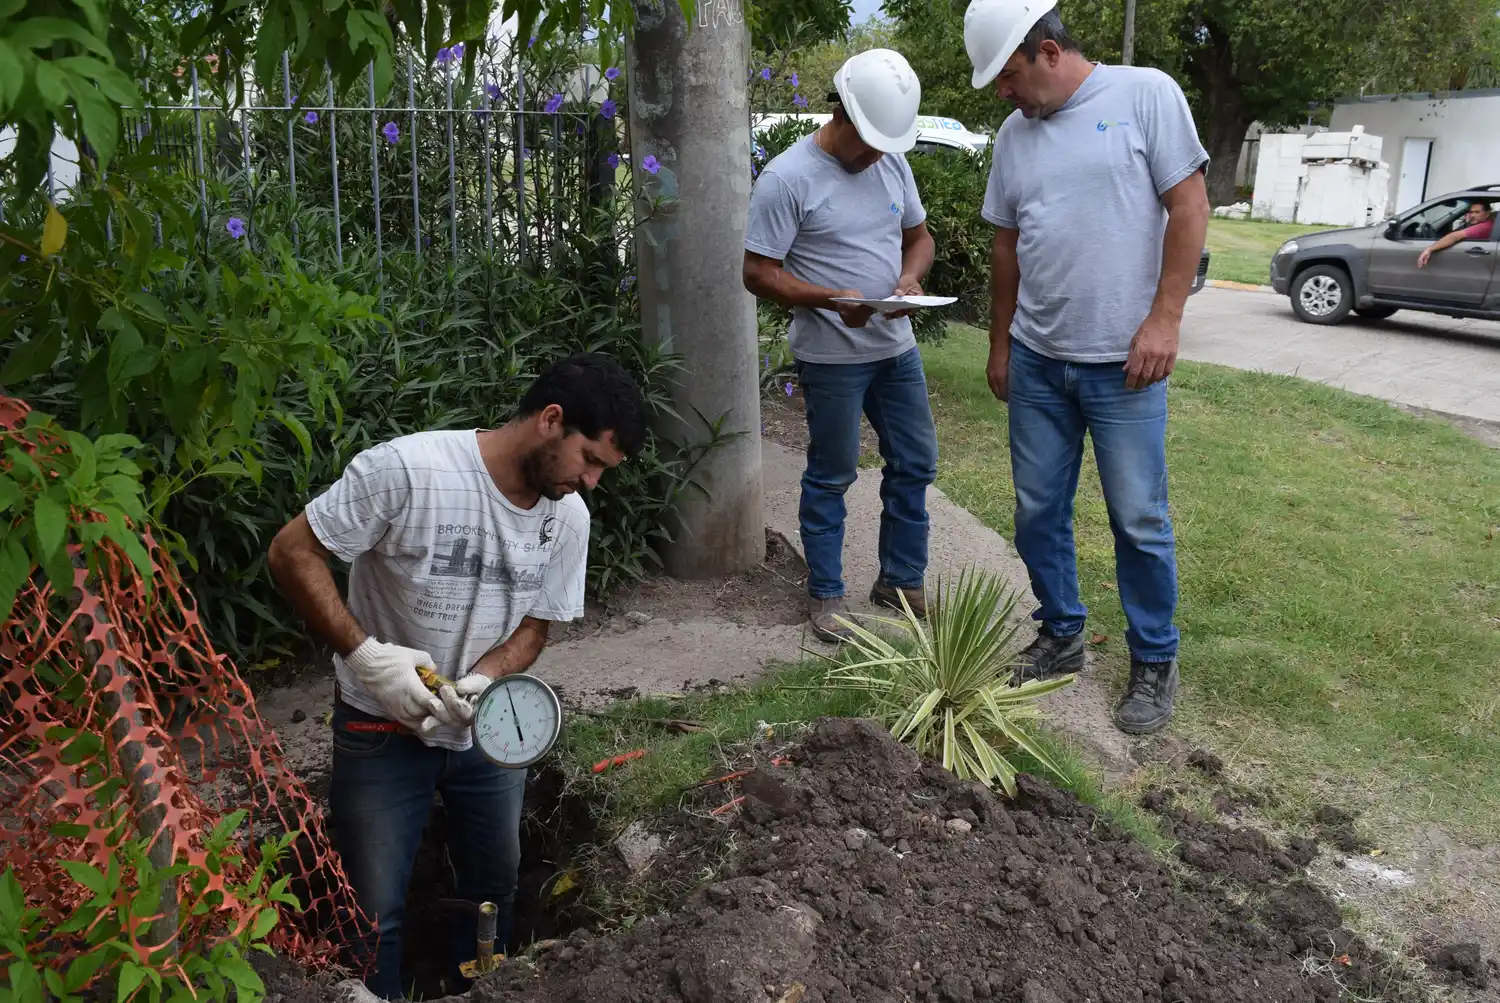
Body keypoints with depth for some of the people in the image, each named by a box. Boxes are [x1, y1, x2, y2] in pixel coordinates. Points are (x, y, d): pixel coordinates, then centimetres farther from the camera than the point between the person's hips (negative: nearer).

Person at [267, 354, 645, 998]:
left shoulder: (568, 517, -8)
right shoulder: (405, 469, -26)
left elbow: (534, 625, 1)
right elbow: (292, 552, -19)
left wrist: (485, 677, -19)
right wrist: (364, 652, -28)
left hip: (489, 729, 5)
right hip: (383, 729, -5)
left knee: (495, 886, 19)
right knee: (375, 911, 5)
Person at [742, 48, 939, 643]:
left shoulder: (892, 163, 5)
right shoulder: (787, 179, -15)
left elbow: (918, 235, 16)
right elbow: (758, 273, -15)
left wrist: (911, 276, -7)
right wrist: (831, 300, -27)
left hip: (897, 348, 7)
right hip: (831, 357, -7)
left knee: (915, 465, 13)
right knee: (831, 477, 5)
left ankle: (901, 581, 30)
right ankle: (825, 594, 21)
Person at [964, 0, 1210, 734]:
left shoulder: (1145, 95, -6)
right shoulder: (1014, 134, 9)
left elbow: (1189, 207, -8)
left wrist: (1164, 319, -14)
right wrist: (1000, 345, 16)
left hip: (1123, 362, -5)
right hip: (1037, 361, 5)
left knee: (1139, 520, 2)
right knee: (1038, 512, 11)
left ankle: (1154, 662, 18)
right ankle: (1061, 633, 29)